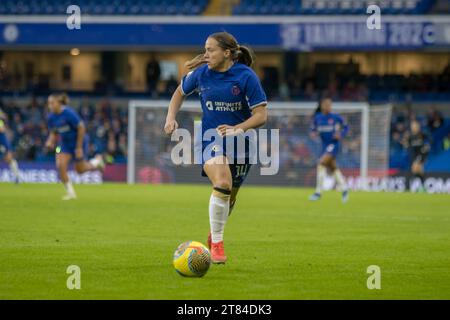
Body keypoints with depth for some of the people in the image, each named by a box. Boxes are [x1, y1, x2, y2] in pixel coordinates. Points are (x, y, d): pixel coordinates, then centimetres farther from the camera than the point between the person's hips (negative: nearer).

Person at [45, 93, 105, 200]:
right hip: (64, 143, 5)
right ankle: (70, 192, -2)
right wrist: (50, 142, -16)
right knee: (60, 165, -15)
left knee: (80, 169, 8)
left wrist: (79, 147, -20)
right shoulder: (51, 117, -8)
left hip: (78, 142, -5)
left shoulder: (69, 113, -27)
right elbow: (53, 133, 7)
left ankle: (97, 161, 41)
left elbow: (81, 128, -21)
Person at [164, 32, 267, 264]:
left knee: (229, 196, 13)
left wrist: (237, 129, -27)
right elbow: (181, 92, 17)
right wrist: (171, 118, 3)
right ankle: (216, 243, -14)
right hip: (210, 138, 0)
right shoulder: (201, 73, -3)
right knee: (222, 184, -26)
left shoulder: (246, 77, -13)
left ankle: (214, 235, 44)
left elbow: (261, 115, -13)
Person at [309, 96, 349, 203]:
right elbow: (313, 129, 14)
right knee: (333, 168, 14)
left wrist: (341, 135, -11)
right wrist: (314, 133, -8)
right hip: (325, 145, 5)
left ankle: (318, 192, -17)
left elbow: (345, 127, 6)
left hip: (334, 145, -5)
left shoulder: (335, 117, -7)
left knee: (321, 164, -20)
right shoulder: (317, 118, 2)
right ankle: (344, 189, 33)